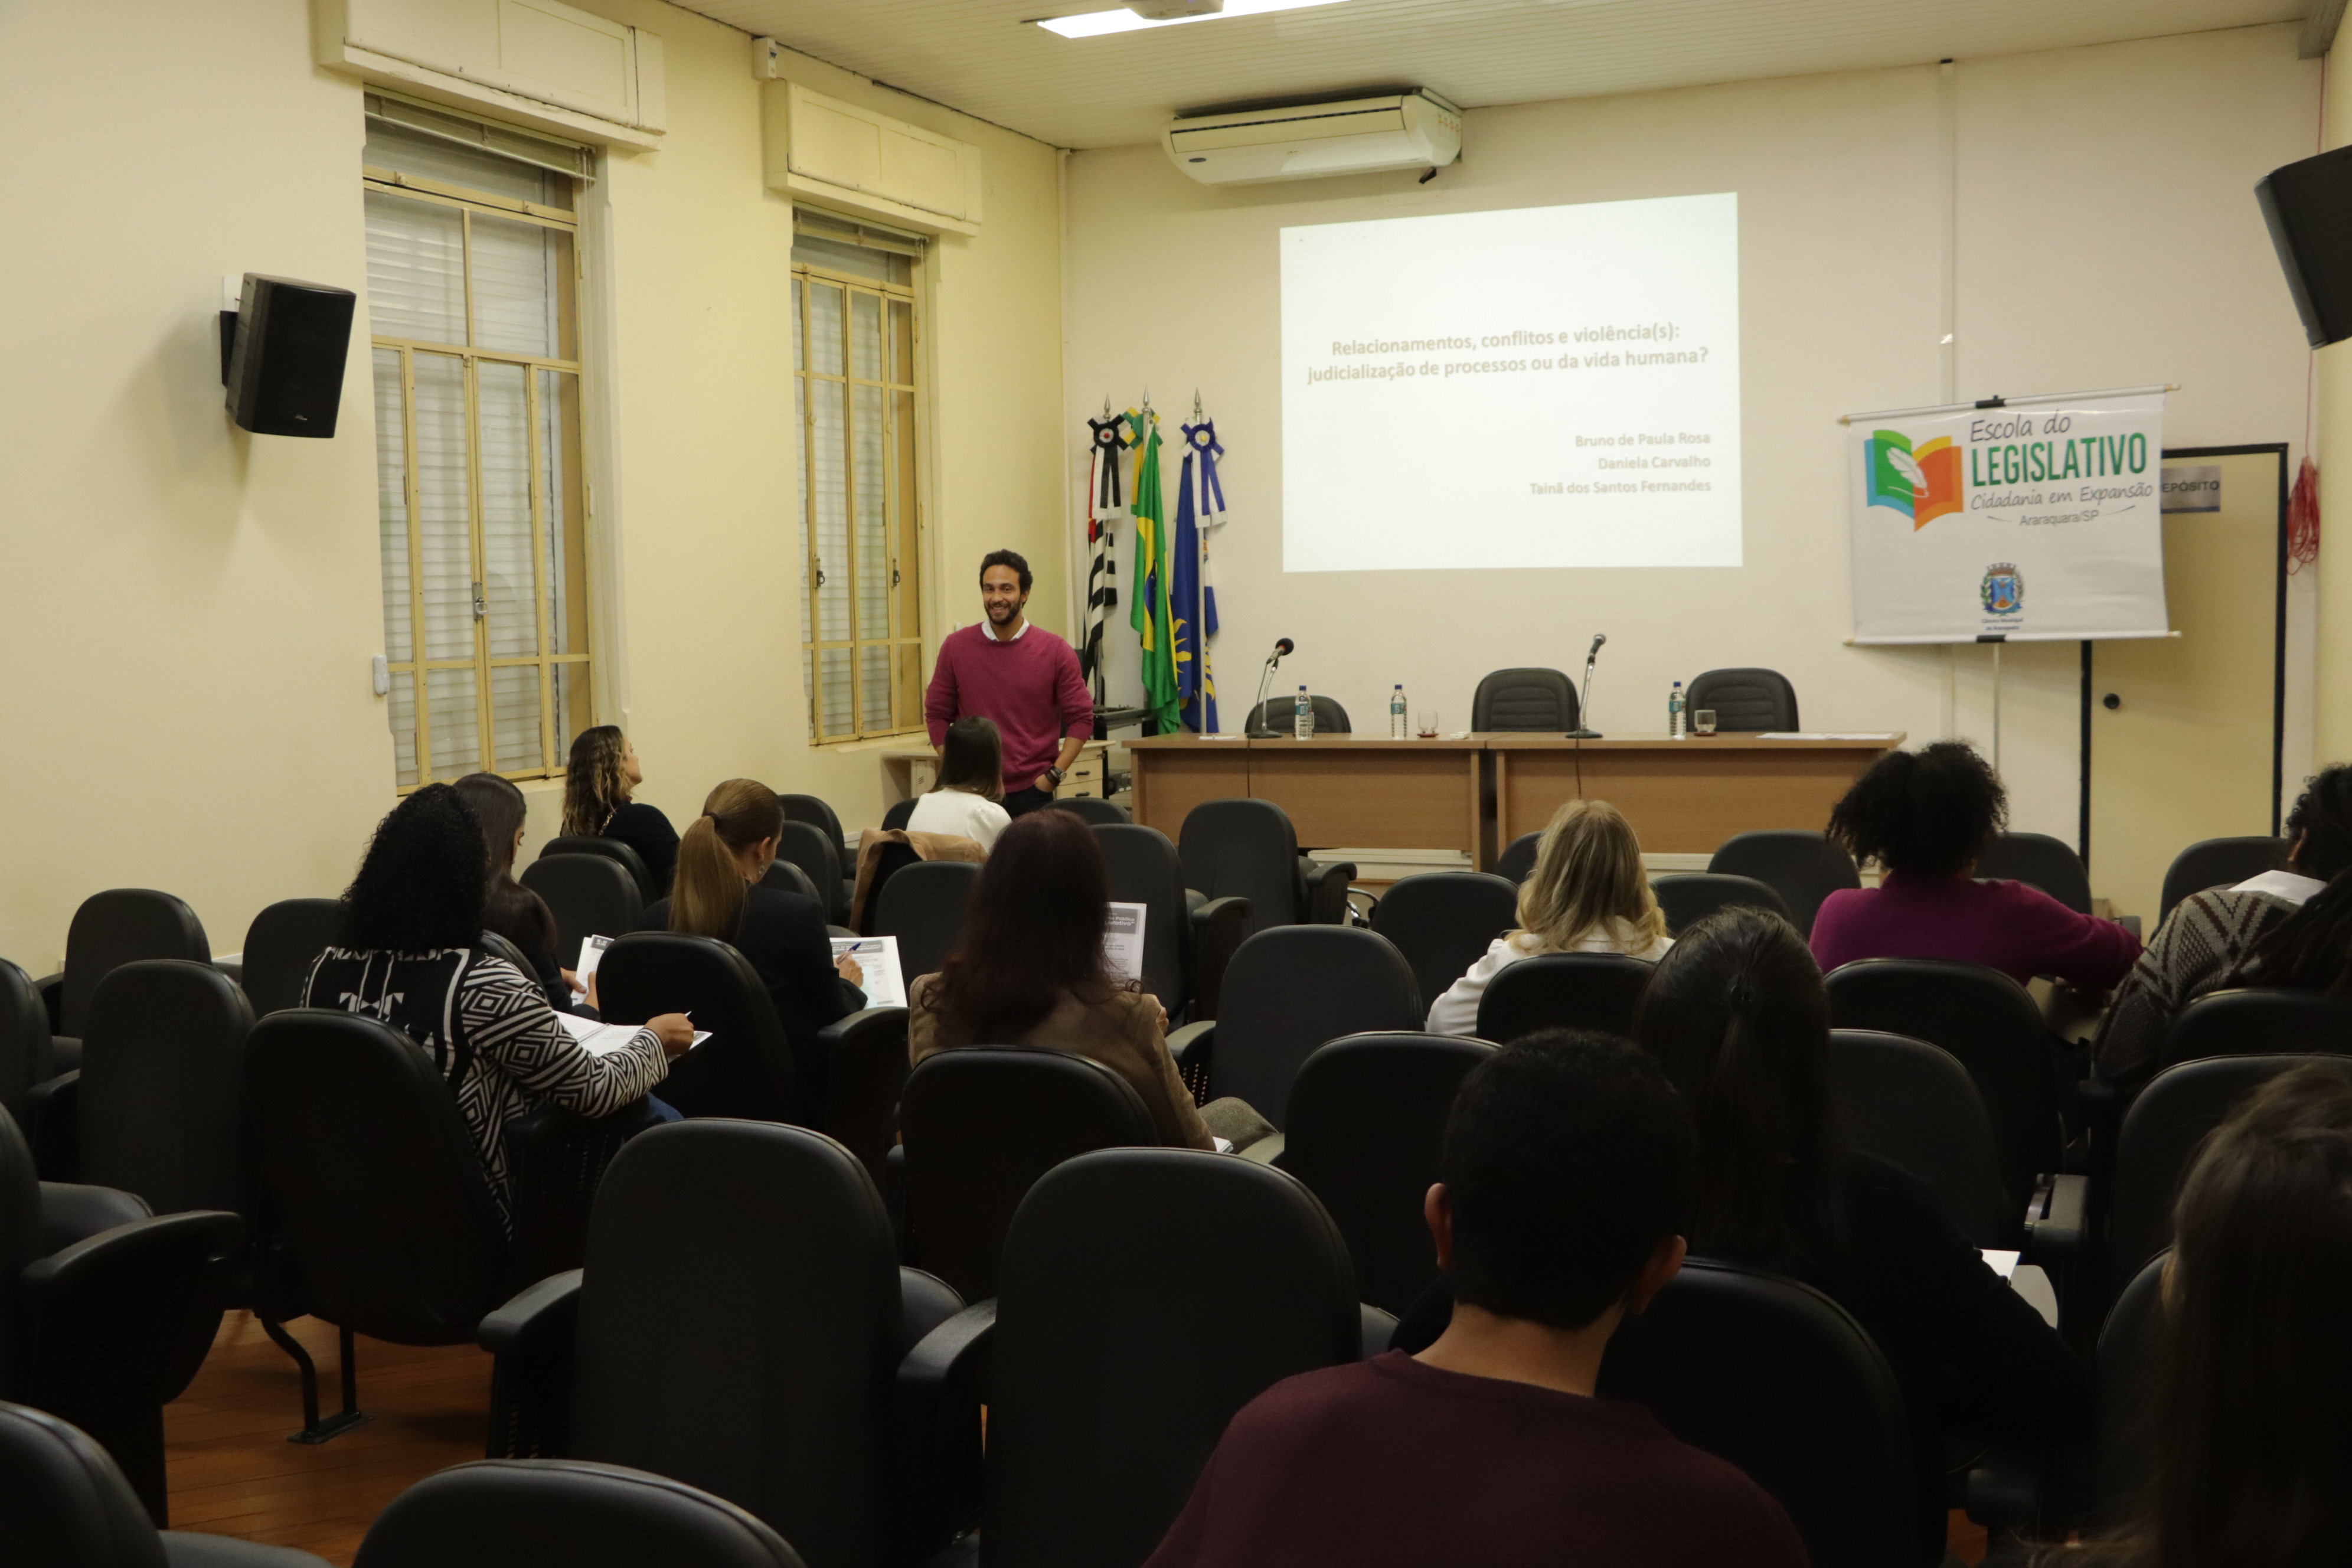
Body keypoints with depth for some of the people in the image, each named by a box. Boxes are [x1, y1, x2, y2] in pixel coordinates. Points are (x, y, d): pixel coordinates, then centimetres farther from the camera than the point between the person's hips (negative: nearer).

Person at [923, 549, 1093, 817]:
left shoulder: (1055, 651, 0)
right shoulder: (956, 647, 4)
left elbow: (1081, 718, 2)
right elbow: (937, 715, 9)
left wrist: (1054, 775, -5)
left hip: (1033, 793, -1)